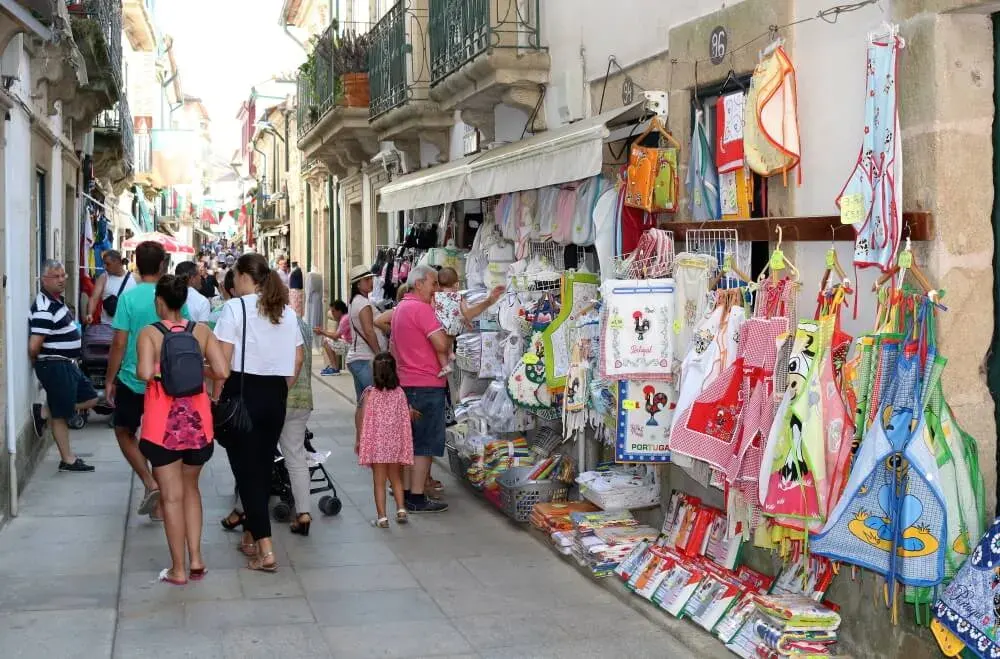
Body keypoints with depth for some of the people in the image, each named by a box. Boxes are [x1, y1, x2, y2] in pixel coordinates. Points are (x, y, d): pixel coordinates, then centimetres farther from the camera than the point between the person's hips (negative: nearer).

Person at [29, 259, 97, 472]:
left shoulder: (58, 300, 10)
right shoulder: (44, 309, -21)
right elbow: (34, 346, -25)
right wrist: (40, 363, -6)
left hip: (68, 364, 10)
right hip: (55, 366, -10)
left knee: (90, 399, 16)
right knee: (61, 414, 1)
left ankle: (43, 412, 17)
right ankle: (68, 460, 12)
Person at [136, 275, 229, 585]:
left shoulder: (149, 333, -6)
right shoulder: (201, 331, 2)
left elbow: (145, 373, -21)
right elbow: (222, 371, -7)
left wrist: (149, 371, 1)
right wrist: (196, 369, 10)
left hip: (163, 422, -3)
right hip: (197, 419, 3)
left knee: (172, 495, 4)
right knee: (190, 488, 21)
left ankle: (178, 570, 9)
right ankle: (196, 559, 18)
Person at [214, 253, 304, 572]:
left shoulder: (236, 307, -9)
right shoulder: (286, 311, 9)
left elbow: (223, 358, -14)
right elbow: (298, 357, 12)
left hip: (242, 391, -6)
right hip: (276, 395, 6)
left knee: (247, 470, -3)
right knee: (263, 466, 16)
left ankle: (265, 549, -10)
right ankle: (251, 536, 29)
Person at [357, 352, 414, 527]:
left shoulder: (370, 393, -10)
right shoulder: (400, 393, -3)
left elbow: (363, 419, -8)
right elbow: (407, 416, 4)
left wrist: (358, 441, 2)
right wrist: (414, 413, 28)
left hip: (376, 443, -2)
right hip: (396, 442, 2)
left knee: (379, 480, 3)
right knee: (396, 478, 19)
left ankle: (381, 517, 2)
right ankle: (401, 510, 12)